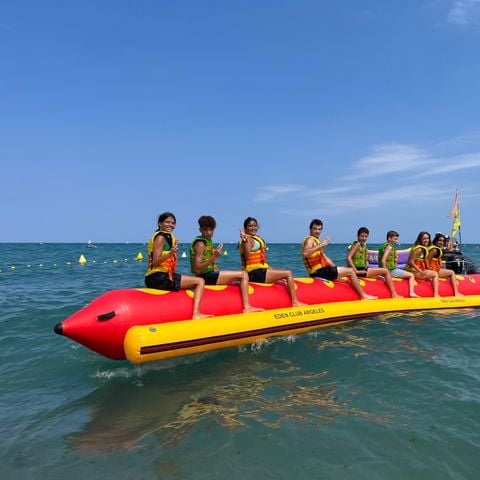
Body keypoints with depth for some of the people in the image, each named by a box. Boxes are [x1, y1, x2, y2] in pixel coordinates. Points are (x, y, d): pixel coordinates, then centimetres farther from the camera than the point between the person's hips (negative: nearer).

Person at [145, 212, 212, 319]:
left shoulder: (168, 237, 20)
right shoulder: (160, 237, -8)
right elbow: (155, 262, -18)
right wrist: (170, 254, -31)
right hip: (159, 277, -10)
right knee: (200, 281, -13)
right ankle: (196, 314, -26)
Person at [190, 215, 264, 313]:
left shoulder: (208, 241, 14)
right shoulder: (200, 243, -16)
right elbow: (197, 270, -24)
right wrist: (214, 257, -31)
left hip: (209, 274, 10)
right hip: (206, 277, -10)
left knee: (240, 276, 28)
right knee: (243, 275, -12)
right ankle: (246, 307, -14)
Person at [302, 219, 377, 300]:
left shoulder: (316, 240, 20)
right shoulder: (310, 240, -11)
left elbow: (325, 258, 20)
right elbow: (305, 253, -33)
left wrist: (335, 267, 10)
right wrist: (320, 245, -32)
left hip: (320, 270, 10)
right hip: (318, 271, -10)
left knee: (348, 270, 19)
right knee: (350, 271, -6)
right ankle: (363, 296, 2)